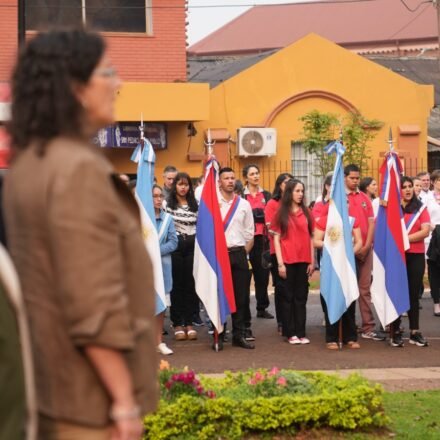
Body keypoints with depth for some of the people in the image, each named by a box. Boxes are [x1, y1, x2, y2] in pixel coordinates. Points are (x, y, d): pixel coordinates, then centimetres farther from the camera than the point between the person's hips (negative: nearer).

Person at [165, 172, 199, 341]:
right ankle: (177, 324, 7)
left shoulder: (195, 204, 12)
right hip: (175, 245, -3)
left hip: (192, 245, 3)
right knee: (176, 284, 2)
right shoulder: (168, 203, 1)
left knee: (191, 284, 3)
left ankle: (189, 323, 9)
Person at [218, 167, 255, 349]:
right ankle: (218, 335, 7)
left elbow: (250, 234, 12)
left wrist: (243, 253, 4)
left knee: (241, 295, 3)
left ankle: (240, 335, 10)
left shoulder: (244, 204, 9)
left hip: (239, 253, 3)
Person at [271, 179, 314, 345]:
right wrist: (280, 263, -8)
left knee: (301, 297, 6)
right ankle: (290, 333, 7)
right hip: (287, 261, -3)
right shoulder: (281, 213, 0)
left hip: (303, 261, 3)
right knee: (288, 296, 3)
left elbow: (311, 237, 10)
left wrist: (312, 261, 4)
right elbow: (276, 239, -1)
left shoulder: (306, 213, 7)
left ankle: (301, 332, 10)